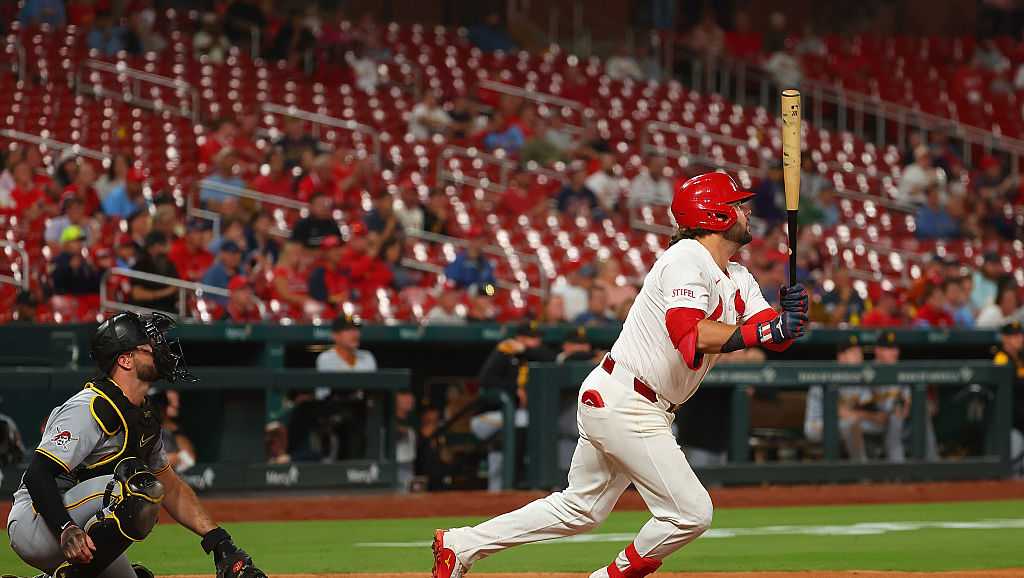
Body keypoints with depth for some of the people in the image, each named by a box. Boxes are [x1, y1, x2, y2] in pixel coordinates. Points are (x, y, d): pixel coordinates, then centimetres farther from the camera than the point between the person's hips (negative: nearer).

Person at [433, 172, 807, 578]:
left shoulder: (739, 280, 13)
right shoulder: (686, 259, -16)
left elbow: (776, 338, 3)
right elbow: (690, 335, -32)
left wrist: (792, 313, -19)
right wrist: (765, 330, -36)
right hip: (622, 403, -10)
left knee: (580, 509, 18)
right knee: (691, 512, -10)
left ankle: (459, 545, 24)